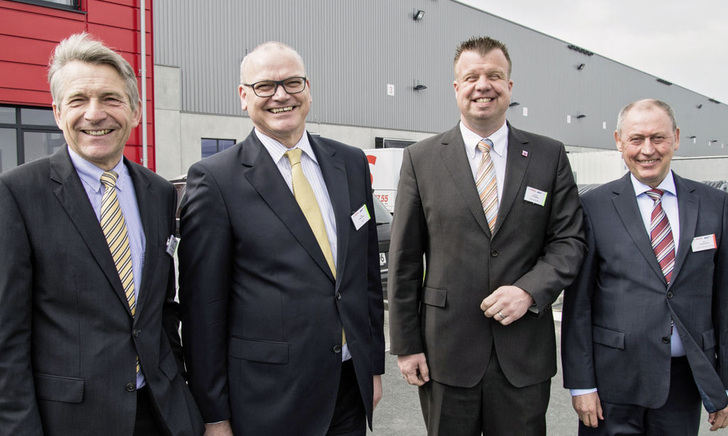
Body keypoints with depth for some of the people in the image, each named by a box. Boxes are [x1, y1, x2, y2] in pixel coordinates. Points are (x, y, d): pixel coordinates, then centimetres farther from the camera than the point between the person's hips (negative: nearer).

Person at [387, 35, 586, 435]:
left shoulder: (550, 156, 4)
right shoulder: (421, 158, 0)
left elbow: (569, 240, 4)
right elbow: (404, 259, 0)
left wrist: (529, 290, -14)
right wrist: (406, 344, -2)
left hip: (524, 355, 1)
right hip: (446, 353, 0)